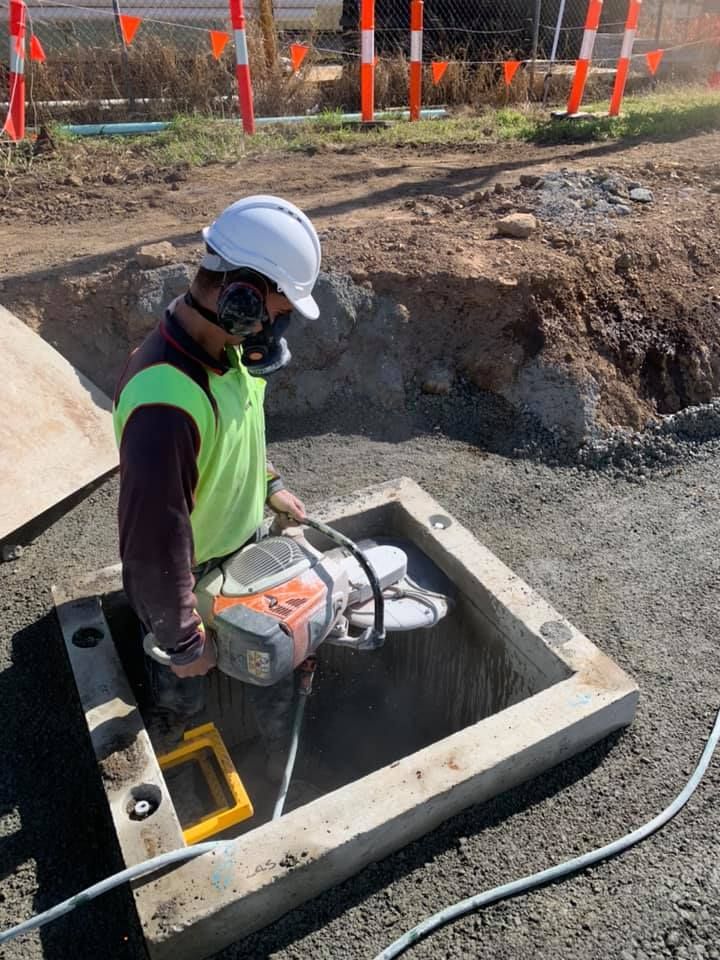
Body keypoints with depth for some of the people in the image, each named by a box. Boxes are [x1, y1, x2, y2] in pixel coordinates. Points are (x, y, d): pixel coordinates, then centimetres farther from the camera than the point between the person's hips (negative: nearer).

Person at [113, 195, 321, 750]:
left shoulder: (229, 346, -14)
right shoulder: (165, 403, -43)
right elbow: (155, 546, -34)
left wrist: (269, 484, 17)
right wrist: (183, 642, -21)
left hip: (240, 546, 8)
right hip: (187, 580, -7)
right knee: (184, 694, 24)